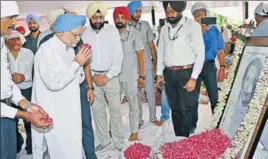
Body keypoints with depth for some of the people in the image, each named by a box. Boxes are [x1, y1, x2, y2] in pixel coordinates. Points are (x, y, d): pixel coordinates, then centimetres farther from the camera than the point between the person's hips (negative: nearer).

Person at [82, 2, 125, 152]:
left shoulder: (112, 30, -2)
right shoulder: (84, 33, 1)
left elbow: (118, 55, -5)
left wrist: (108, 76, -9)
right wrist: (93, 75, -7)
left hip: (111, 76, -1)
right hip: (93, 77, 2)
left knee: (115, 110, 4)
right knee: (98, 111, 8)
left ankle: (119, 142, 17)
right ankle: (105, 142, 22)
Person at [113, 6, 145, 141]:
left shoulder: (134, 33, -3)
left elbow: (140, 55, -2)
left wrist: (141, 75, -6)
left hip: (130, 74, -1)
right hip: (114, 74, 2)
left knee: (133, 103, 9)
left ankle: (134, 131, 23)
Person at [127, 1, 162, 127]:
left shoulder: (145, 25, 3)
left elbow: (151, 45, 8)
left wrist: (155, 60, 5)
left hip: (147, 65, 2)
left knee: (150, 93, 9)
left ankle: (153, 117, 25)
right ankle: (139, 120, 22)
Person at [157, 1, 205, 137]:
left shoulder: (192, 26, -6)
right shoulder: (164, 29, 11)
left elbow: (200, 53, -9)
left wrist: (193, 78, -14)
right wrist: (159, 74, 10)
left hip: (185, 73, -5)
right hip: (169, 74, 5)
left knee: (185, 109, -2)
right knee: (175, 109, 12)